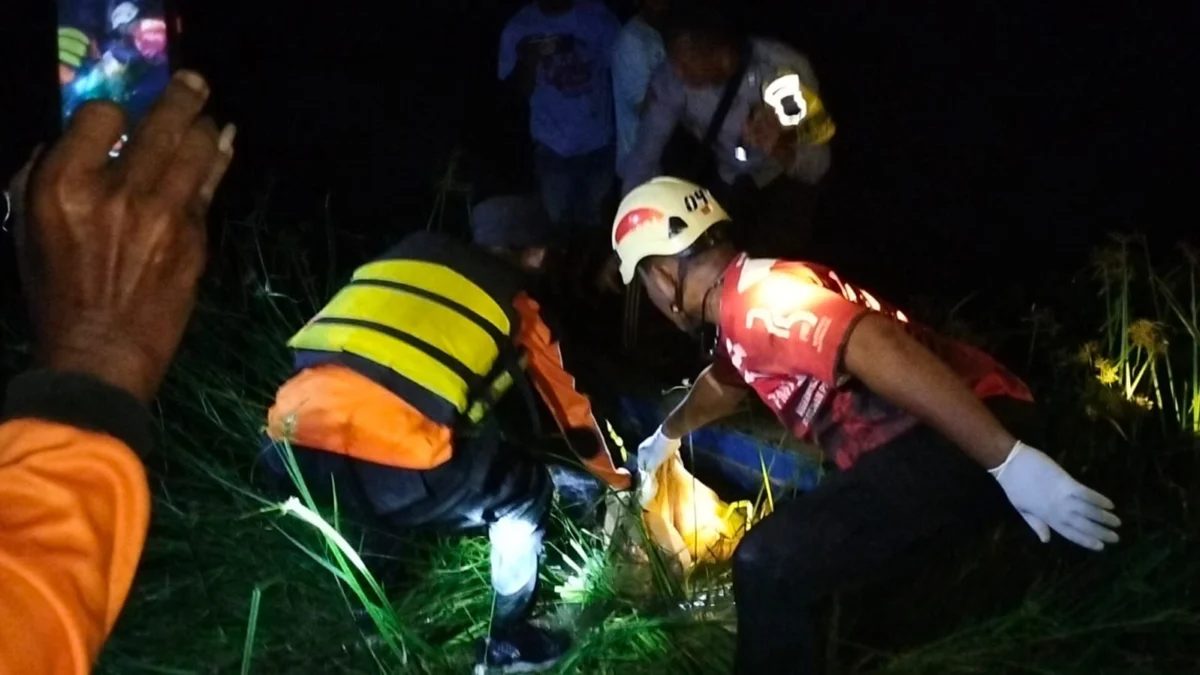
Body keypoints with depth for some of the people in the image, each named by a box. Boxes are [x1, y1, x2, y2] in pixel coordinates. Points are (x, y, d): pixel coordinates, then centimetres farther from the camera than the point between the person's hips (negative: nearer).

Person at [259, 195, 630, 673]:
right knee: (525, 492, 23)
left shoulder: (406, 253, 31)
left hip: (291, 440, 5)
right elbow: (570, 407, 34)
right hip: (392, 464, -5)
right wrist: (616, 477, 52)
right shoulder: (516, 306, 21)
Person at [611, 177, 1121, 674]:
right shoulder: (745, 311, 18)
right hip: (926, 441, 11)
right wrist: (669, 433, 60)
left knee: (767, 567, -16)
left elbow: (878, 348, -30)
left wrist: (1010, 461, -31)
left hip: (965, 441, -11)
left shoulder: (755, 299, -15)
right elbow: (723, 383, 41)